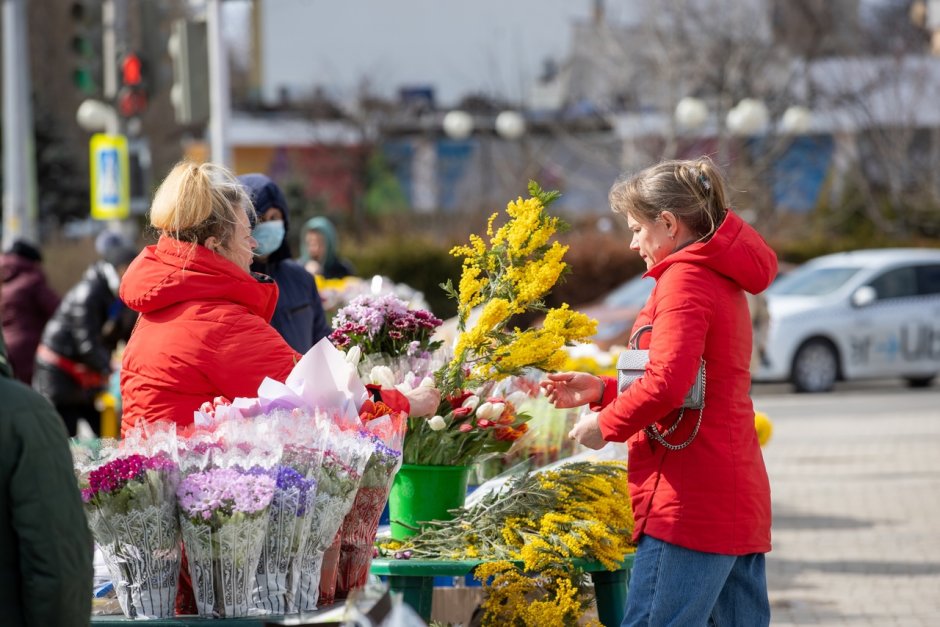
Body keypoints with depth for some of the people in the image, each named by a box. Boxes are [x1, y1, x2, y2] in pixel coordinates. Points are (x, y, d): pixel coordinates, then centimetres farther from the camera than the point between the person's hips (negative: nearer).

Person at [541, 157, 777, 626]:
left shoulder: (684, 279, -10)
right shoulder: (723, 280, 21)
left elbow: (667, 384, -23)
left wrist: (607, 424, -8)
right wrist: (603, 391, 17)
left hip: (692, 500, -10)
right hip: (740, 499, 10)